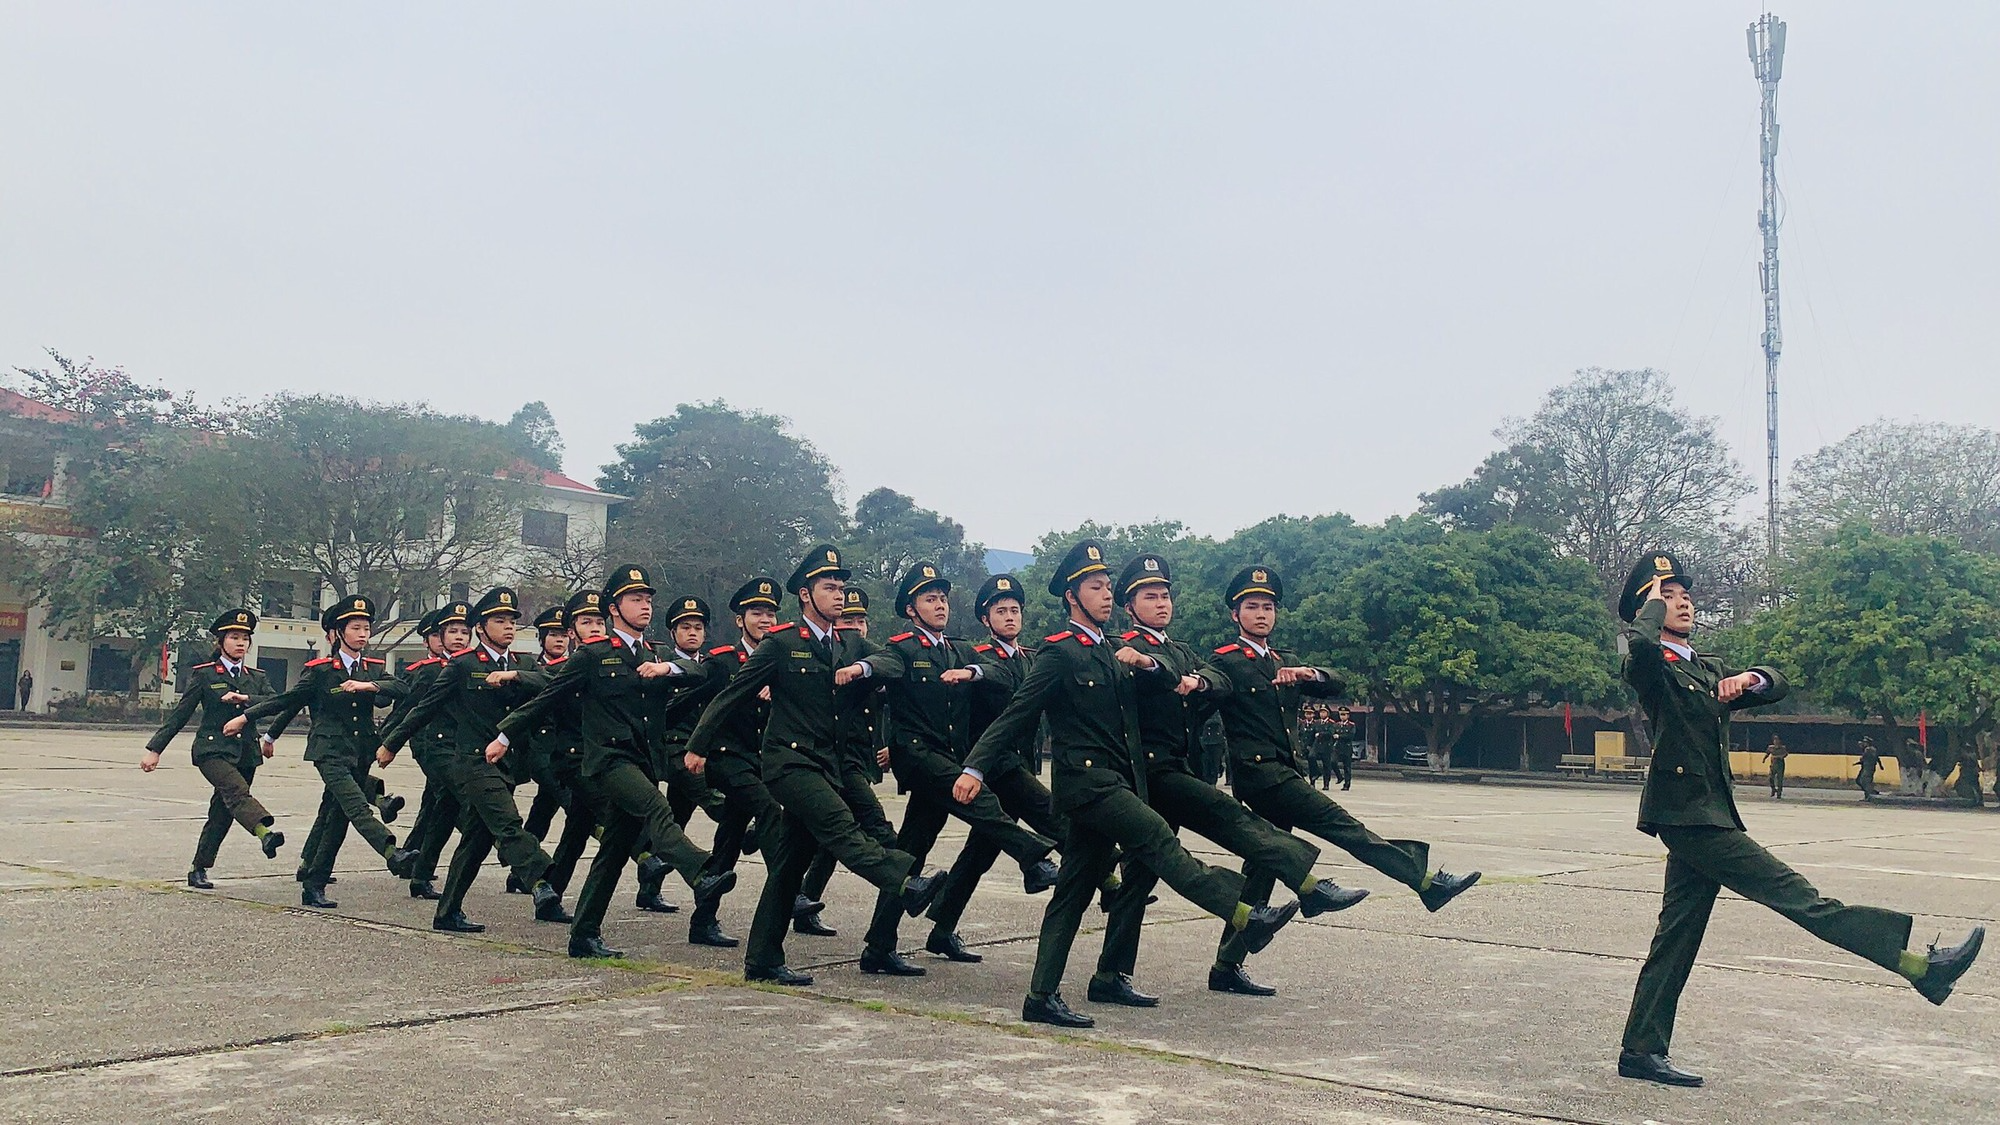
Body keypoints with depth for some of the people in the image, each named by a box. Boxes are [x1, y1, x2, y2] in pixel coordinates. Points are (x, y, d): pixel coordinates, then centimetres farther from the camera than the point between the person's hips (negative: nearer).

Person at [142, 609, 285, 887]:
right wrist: (154, 748, 1)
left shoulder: (256, 678, 15)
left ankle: (198, 870, 19)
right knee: (236, 790, -30)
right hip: (213, 749, -5)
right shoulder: (203, 674, 4)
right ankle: (265, 834, -54)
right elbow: (180, 713, 4)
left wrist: (245, 699, -16)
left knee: (222, 813, 7)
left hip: (245, 753, 5)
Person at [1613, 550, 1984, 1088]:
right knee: (1797, 896, -10)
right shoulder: (1652, 667, -6)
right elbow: (1638, 644, -31)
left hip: (1701, 819, 9)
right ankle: (1920, 965, -12)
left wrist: (1750, 679, -5)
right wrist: (1654, 602, -11)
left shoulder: (1707, 670, 22)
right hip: (1687, 814, -9)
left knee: (1676, 939, 8)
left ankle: (1642, 1052, 12)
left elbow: (1778, 685, 18)